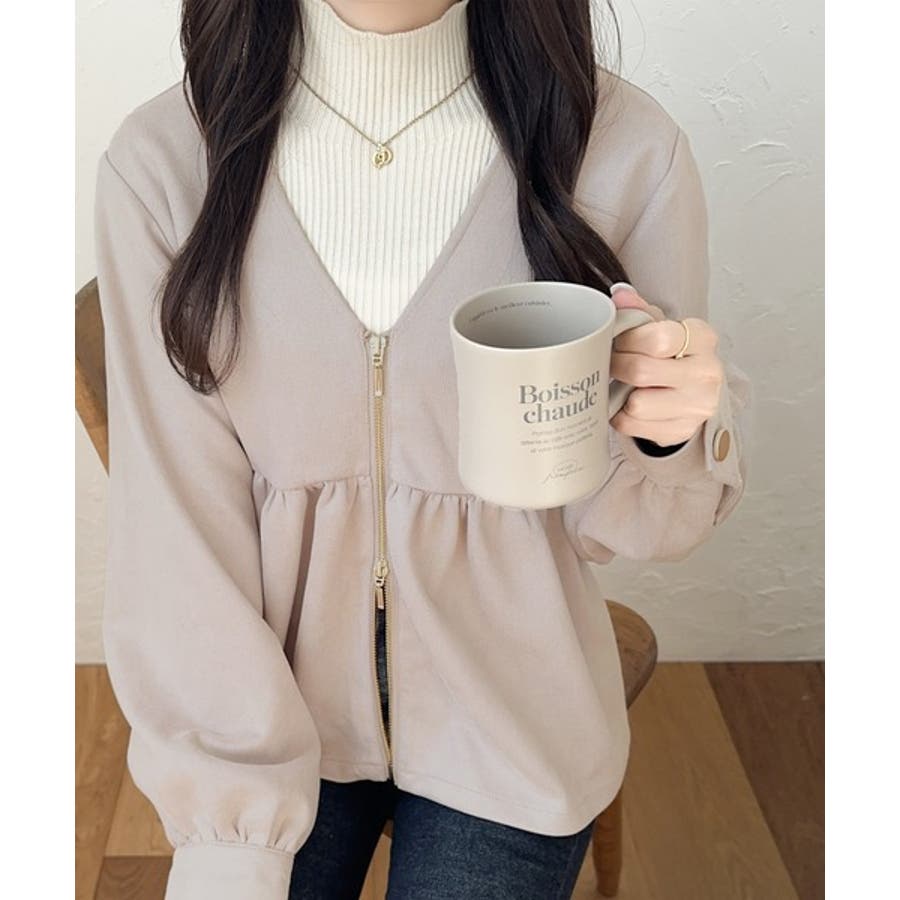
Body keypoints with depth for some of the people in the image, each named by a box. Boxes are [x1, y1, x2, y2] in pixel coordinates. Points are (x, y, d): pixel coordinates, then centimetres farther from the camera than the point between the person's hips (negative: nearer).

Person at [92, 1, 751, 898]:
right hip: (275, 699, 1)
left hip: (509, 726, 0)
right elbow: (176, 523, -11)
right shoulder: (162, 162, -14)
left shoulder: (627, 152, -15)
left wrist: (663, 438, -27)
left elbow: (617, 523, -5)